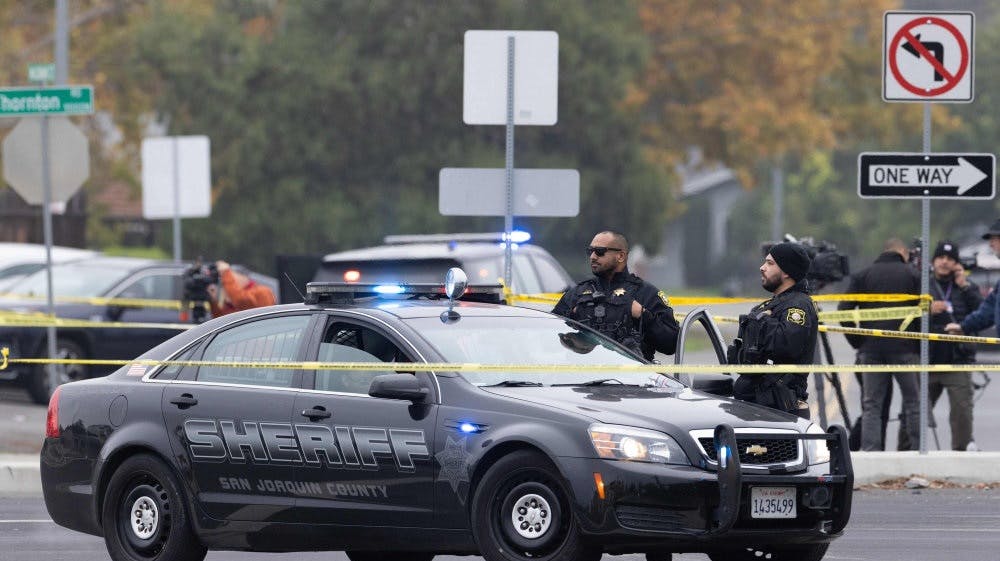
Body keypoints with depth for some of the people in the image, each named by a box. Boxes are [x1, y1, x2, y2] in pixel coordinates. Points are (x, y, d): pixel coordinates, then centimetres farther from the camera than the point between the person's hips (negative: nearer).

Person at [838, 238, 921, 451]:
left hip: (871, 349, 2)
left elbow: (844, 310, 0)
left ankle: (869, 450, -3)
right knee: (913, 402, 5)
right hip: (904, 349, -2)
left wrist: (857, 342, 6)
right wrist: (920, 346, 4)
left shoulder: (862, 275, 9)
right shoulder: (912, 274, 4)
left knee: (871, 405, 5)